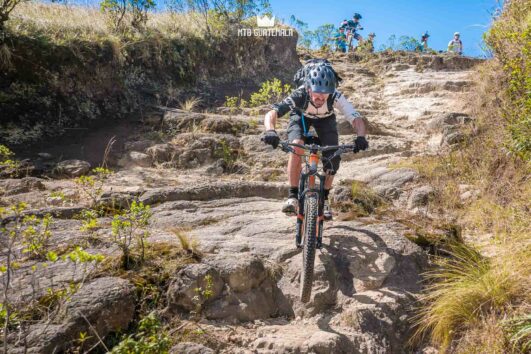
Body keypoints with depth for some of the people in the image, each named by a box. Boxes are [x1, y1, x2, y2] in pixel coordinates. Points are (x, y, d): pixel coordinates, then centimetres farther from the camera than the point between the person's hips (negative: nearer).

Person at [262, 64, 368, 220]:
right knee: (297, 147, -30)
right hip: (301, 116, -1)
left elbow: (356, 118, -42)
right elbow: (271, 113, -50)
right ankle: (293, 196, -18)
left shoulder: (336, 97, -37)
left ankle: (324, 199, 5)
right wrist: (270, 131, -70)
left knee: (333, 159, -17)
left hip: (325, 119, 2)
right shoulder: (300, 95, -41)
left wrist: (361, 137, -62)